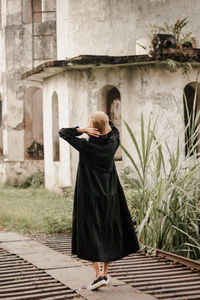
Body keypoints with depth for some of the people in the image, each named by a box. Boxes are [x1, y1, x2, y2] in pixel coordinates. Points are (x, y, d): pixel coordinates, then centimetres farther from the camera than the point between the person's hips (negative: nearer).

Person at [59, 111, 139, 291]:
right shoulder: (113, 143, -3)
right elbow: (114, 130, 21)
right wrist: (104, 121, 0)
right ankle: (105, 274, 18)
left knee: (90, 235, 1)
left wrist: (83, 130, -13)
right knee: (108, 233, 13)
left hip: (89, 197, -4)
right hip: (110, 196, 4)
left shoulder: (85, 145, -14)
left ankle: (98, 275, -9)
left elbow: (62, 132, -2)